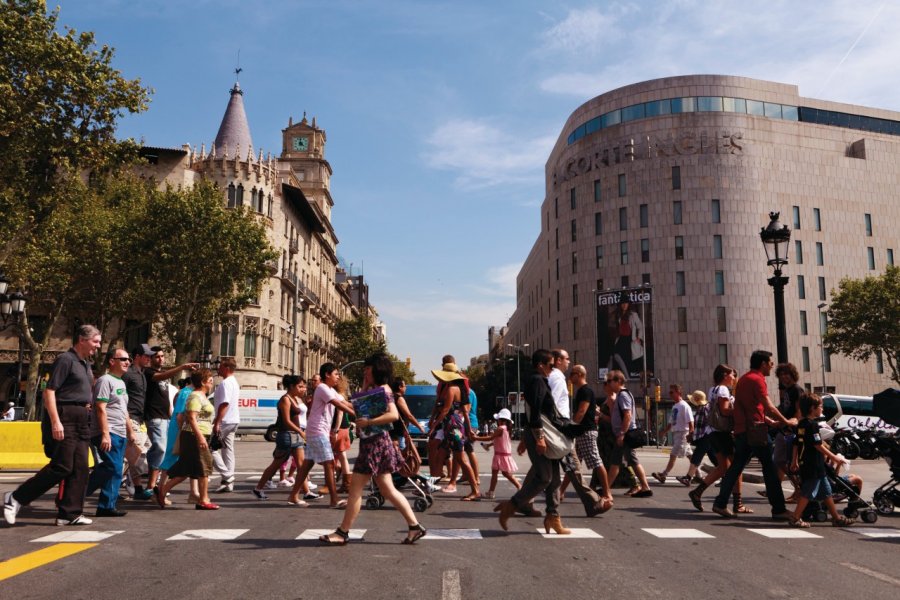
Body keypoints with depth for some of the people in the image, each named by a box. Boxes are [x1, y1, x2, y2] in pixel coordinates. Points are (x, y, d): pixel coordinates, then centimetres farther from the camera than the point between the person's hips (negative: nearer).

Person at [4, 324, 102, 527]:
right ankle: (16, 498, 5)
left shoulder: (85, 364, 17)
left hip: (82, 420, 9)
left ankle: (70, 513, 9)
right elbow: (49, 391, -16)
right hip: (65, 418, -9)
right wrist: (55, 422, -22)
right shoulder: (65, 359, -9)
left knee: (79, 469, 5)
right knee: (61, 466, -10)